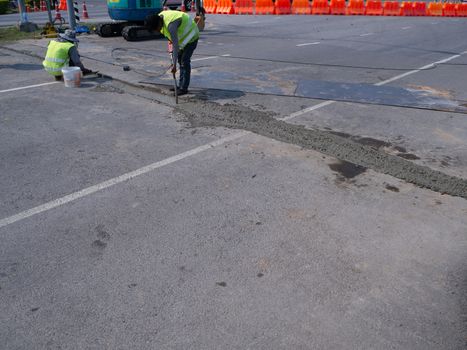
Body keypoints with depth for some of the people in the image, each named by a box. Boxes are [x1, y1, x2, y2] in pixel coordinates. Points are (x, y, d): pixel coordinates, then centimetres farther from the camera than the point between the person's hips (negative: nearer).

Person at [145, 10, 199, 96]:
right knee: (180, 59, 11)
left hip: (191, 36, -10)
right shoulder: (160, 17, -6)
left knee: (185, 61, -12)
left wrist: (174, 64, -42)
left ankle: (184, 88, -8)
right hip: (184, 36, 10)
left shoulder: (171, 25, -35)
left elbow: (175, 45, -39)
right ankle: (181, 85, 17)